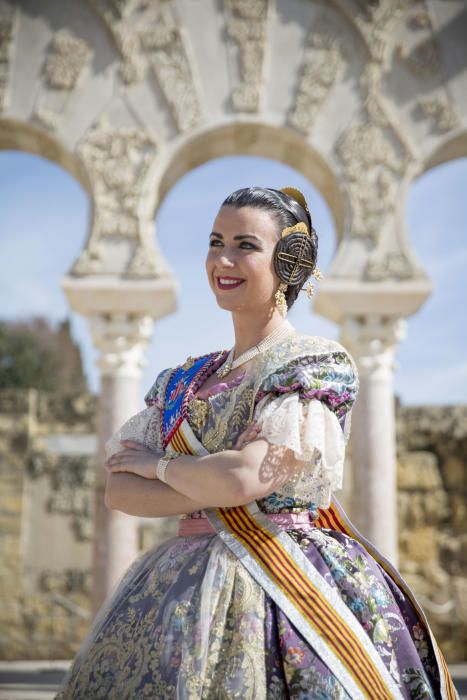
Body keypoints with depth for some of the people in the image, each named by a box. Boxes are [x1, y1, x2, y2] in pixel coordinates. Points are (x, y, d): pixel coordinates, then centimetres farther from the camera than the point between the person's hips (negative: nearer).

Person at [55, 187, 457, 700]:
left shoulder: (318, 363, -8)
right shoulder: (183, 382, 12)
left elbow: (245, 478, -21)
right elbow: (117, 491, 3)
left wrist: (157, 465, -3)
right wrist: (214, 489, -12)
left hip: (281, 591, -5)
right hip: (184, 592, 6)